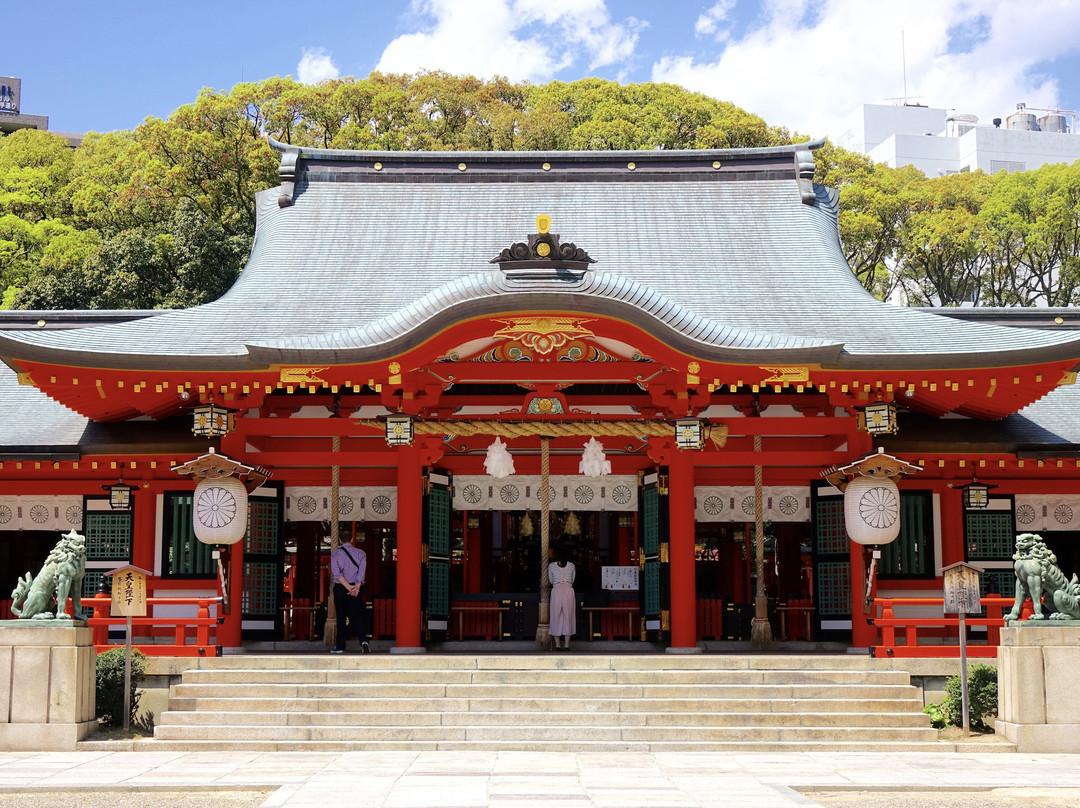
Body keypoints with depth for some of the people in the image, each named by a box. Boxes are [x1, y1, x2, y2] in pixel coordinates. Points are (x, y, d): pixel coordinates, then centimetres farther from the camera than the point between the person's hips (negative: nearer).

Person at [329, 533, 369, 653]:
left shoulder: (335, 554, 0)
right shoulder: (361, 553, 4)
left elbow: (337, 573, -11)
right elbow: (362, 571, -9)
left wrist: (348, 587, -16)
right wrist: (356, 587, -17)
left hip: (340, 588, -1)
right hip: (357, 588, 1)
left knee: (341, 617, 8)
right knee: (357, 616, -1)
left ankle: (340, 646, 10)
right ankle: (363, 641, -23)